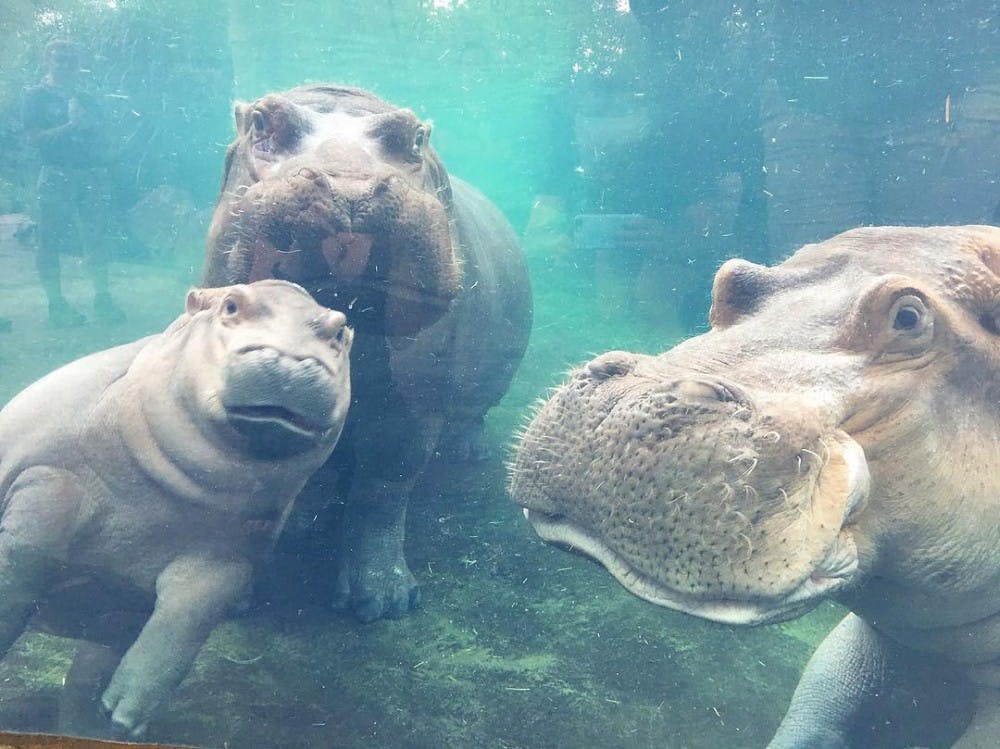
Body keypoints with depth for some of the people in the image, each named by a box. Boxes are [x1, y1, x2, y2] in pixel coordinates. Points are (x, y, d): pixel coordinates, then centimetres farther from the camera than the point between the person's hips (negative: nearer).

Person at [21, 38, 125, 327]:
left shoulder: (84, 97, 19)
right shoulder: (36, 95, 5)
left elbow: (99, 133, 17)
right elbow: (35, 136, -6)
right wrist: (71, 126, -15)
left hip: (91, 173, 4)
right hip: (56, 176, -4)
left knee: (96, 237, 3)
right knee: (51, 240, -3)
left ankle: (102, 298, 10)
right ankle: (56, 304, 2)